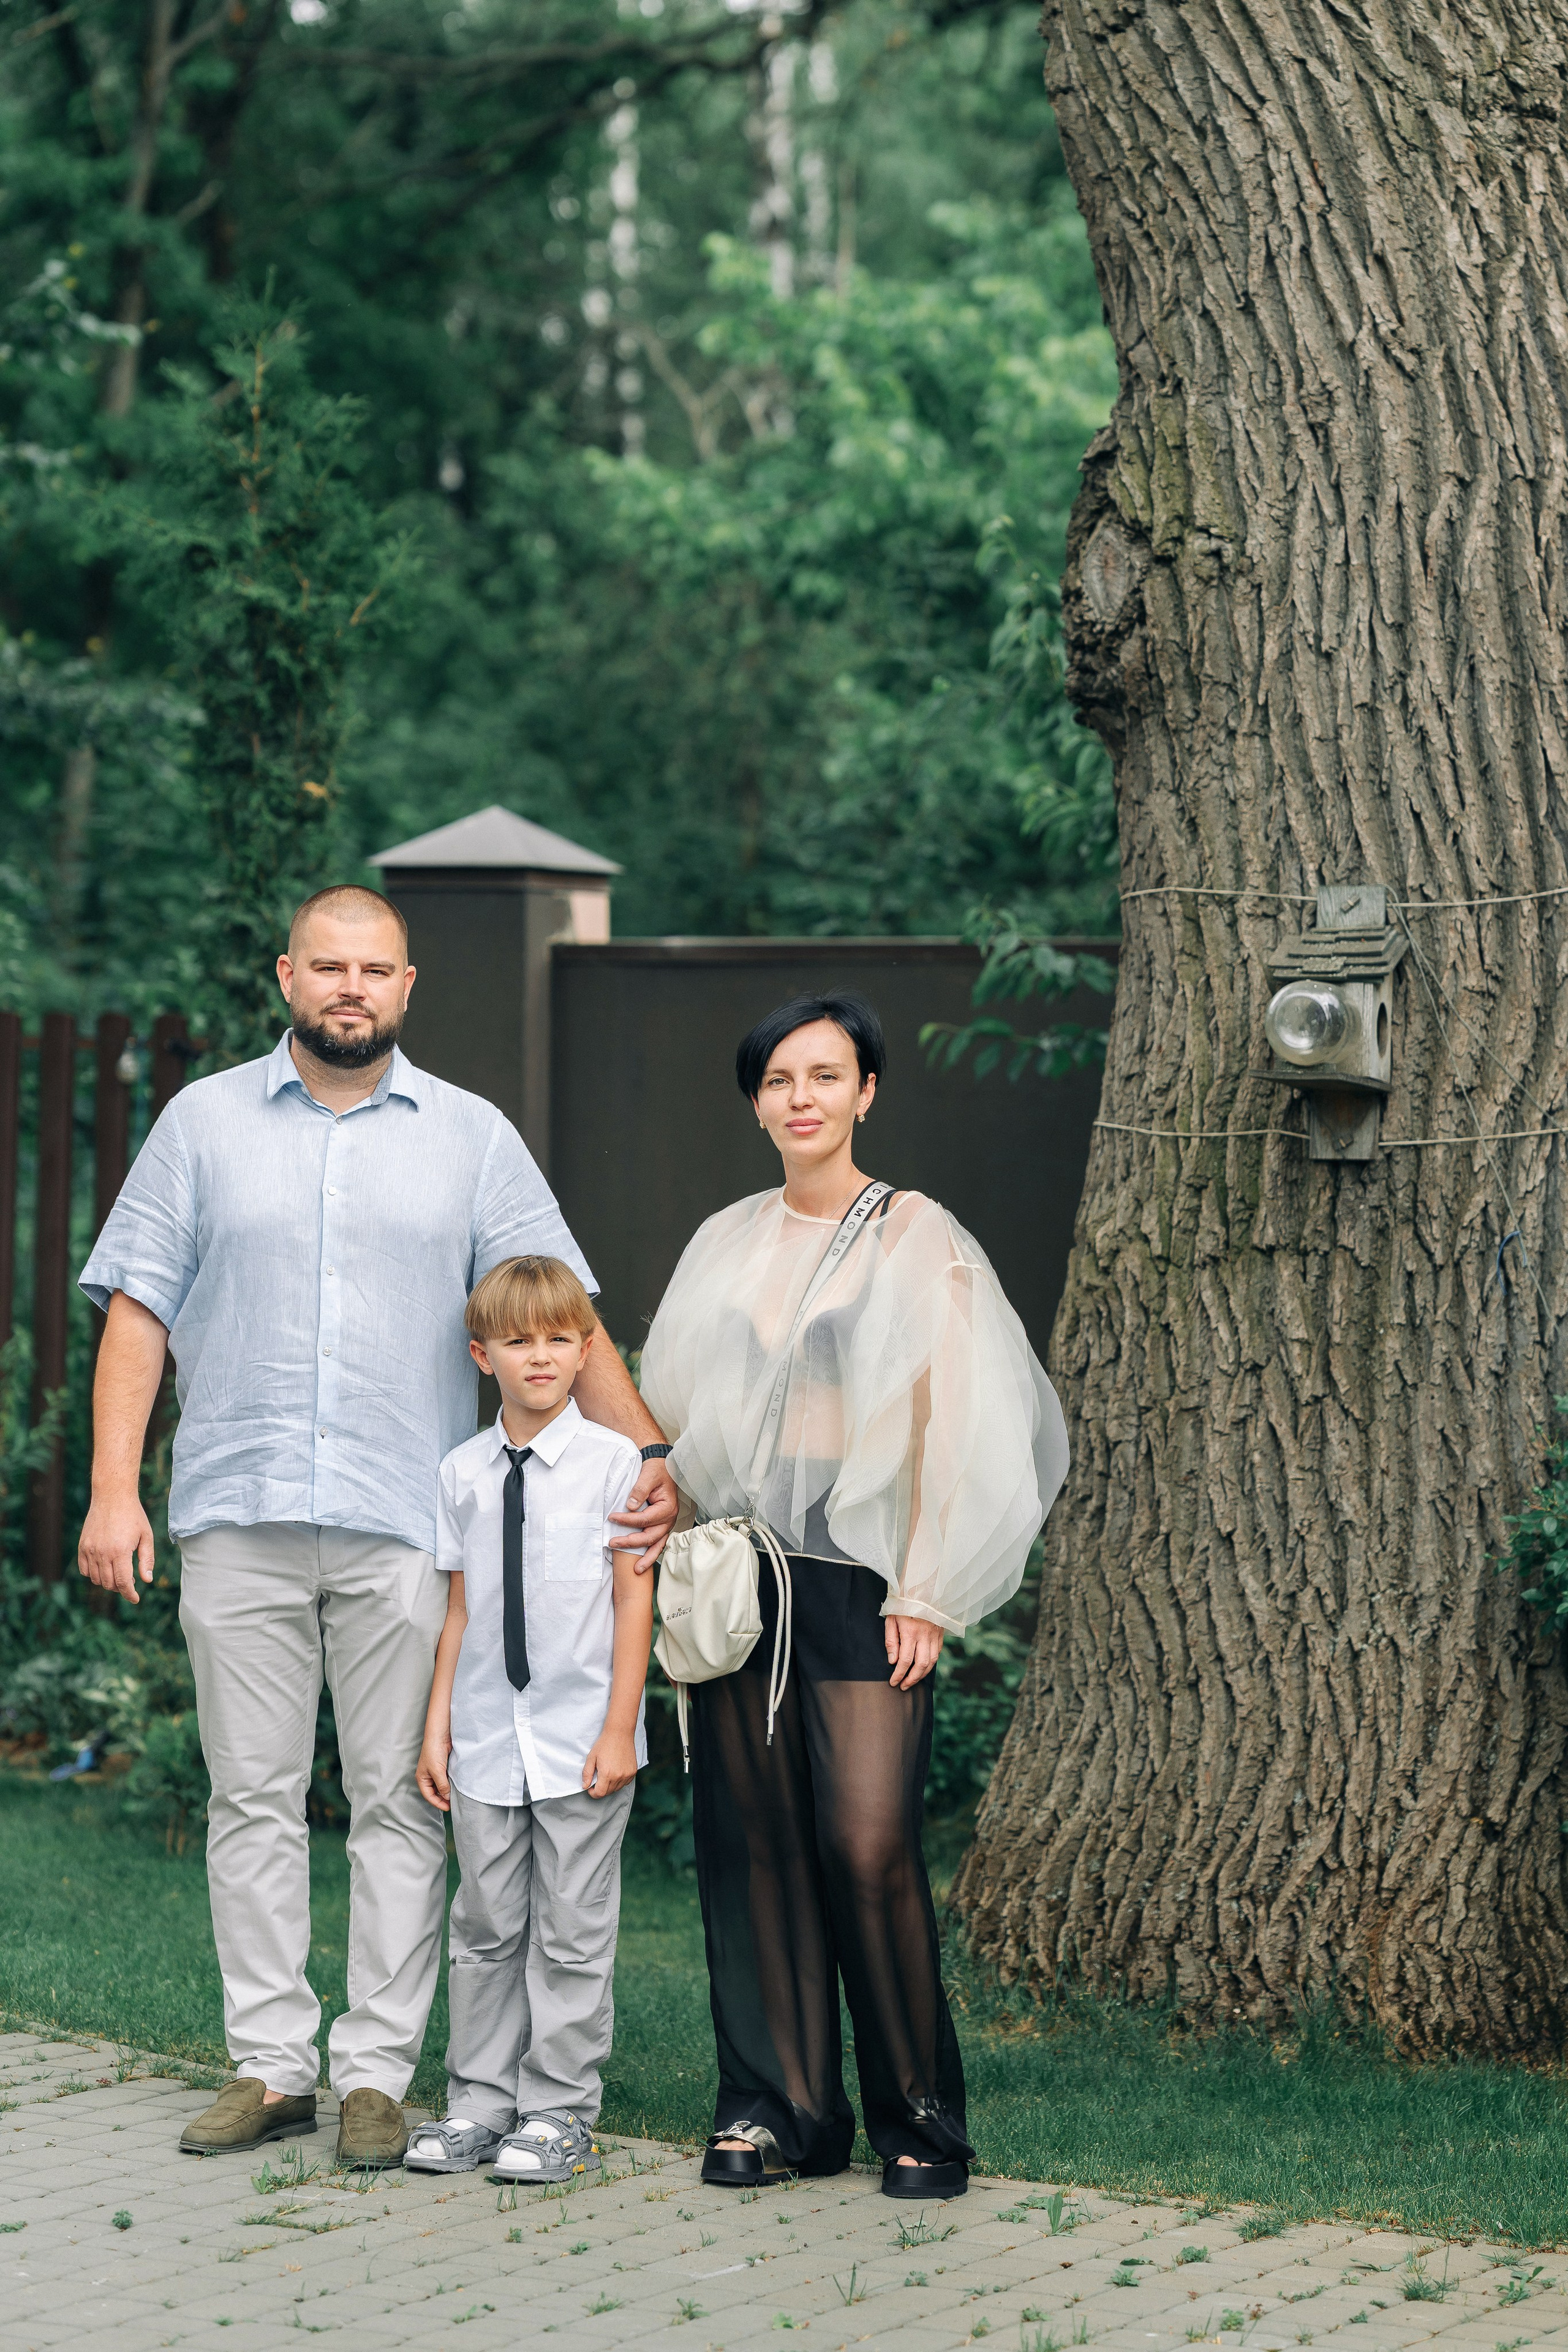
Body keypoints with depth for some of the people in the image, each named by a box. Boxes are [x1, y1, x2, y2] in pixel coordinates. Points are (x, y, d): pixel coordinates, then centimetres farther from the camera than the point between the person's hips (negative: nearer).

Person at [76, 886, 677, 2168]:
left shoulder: (472, 1137, 8)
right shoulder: (205, 1123, 9)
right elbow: (139, 1310, 6)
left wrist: (654, 1456, -6)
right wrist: (114, 1488, -3)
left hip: (406, 1526, 0)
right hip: (237, 1518, 1)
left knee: (401, 1799, 0)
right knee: (253, 1796, 4)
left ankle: (378, 2071, 6)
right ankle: (269, 2063, 10)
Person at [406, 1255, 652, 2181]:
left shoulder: (613, 1462, -4)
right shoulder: (464, 1472, 6)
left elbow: (635, 1597, -4)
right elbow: (459, 1607, 10)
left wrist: (619, 1728, -8)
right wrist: (437, 1725, 6)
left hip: (581, 1741, -3)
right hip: (487, 1742, 3)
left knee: (572, 1932, 2)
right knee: (487, 1929, 9)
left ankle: (560, 2111, 9)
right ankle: (481, 2101, 16)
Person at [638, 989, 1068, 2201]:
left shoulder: (918, 1239, -1)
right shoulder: (726, 1245, 13)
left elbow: (961, 1422, -4)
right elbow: (678, 1415, 19)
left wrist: (926, 1594, -9)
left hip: (860, 1582, -4)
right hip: (736, 1583, 5)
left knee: (870, 1843, -12)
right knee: (754, 1840, 3)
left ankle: (920, 2121, -1)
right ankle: (780, 2104, 11)